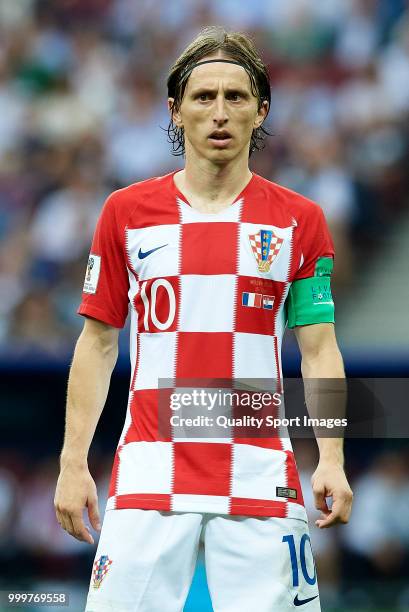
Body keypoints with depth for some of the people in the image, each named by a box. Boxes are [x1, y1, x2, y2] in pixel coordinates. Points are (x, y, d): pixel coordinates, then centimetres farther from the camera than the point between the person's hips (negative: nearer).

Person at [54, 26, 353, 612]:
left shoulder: (300, 220, 6)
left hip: (262, 480, 0)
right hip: (148, 478, 0)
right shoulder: (125, 212, 8)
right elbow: (97, 344, 10)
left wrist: (332, 460, -7)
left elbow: (319, 350, 5)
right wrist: (73, 464, 4)